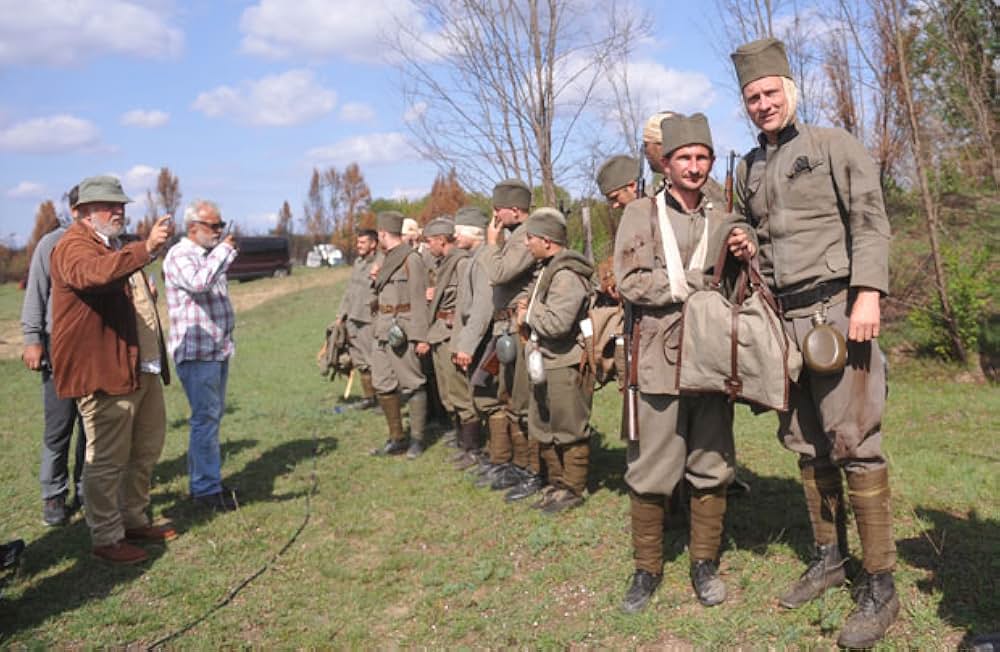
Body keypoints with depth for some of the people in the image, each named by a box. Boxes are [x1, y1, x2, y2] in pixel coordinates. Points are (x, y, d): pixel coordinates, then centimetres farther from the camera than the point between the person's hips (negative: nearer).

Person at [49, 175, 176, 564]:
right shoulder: (74, 246, -10)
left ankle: (134, 520, 31)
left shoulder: (116, 247, 21)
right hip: (104, 371, -10)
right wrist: (146, 249, -46)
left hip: (143, 368, 10)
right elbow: (94, 274, -35)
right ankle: (107, 539, 11)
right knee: (107, 460, -1)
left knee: (146, 451, 17)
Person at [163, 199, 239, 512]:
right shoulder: (179, 255, -11)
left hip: (218, 349, 9)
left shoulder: (211, 255, 17)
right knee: (206, 417, -8)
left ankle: (201, 480, 23)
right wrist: (225, 251, -21)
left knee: (212, 414, 13)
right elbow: (198, 283, -31)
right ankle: (207, 488, -1)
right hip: (196, 352, -9)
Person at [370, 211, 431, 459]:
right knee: (383, 385, 9)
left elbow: (419, 300, -14)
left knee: (412, 384, 0)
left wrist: (421, 337, -17)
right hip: (382, 330, 9)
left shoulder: (411, 259, -11)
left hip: (402, 330, -9)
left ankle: (417, 439, 11)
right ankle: (397, 439, 19)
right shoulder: (387, 259, 15)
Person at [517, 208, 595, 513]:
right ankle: (556, 483, 31)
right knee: (543, 428, 18)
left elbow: (557, 322, -28)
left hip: (566, 365, -10)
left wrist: (528, 315, -11)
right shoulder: (547, 270, 13)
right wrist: (529, 310, 4)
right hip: (545, 363, 10)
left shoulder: (566, 274, -19)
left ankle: (573, 490, 15)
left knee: (570, 431, 2)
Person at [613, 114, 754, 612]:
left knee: (712, 469, 10)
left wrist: (747, 256, -5)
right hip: (661, 362, -3)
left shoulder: (723, 222, 16)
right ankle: (647, 569, 16)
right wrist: (697, 284, -10)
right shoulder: (641, 215, 4)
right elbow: (630, 281, -9)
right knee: (650, 473, 0)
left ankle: (705, 563, 25)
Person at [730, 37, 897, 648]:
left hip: (835, 308, -5)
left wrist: (868, 294, -17)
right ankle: (830, 557, 22)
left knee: (853, 441, -8)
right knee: (805, 443, 9)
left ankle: (880, 586, 1)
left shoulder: (834, 143, 2)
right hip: (781, 317, 6)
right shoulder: (748, 168, 17)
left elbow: (870, 220, -6)